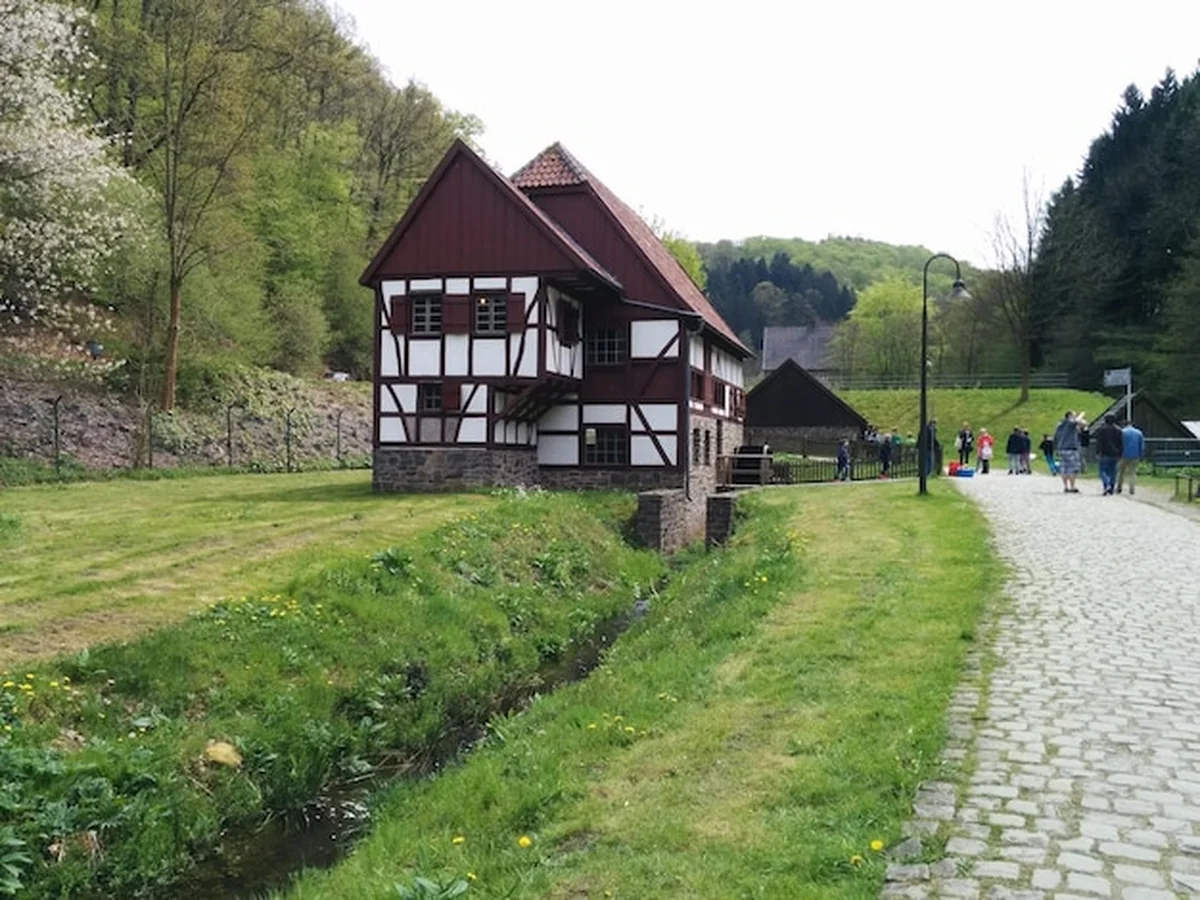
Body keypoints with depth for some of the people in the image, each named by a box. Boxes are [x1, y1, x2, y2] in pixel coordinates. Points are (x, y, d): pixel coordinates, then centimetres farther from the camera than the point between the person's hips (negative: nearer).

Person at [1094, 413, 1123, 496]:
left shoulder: (1101, 429, -5)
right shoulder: (1118, 430, 7)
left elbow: (1099, 442, -11)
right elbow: (1121, 443, 7)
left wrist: (1098, 452, -10)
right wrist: (1120, 454, 11)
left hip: (1105, 454, -4)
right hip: (1115, 455, 4)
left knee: (1103, 470, 1)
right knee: (1112, 471, 9)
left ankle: (1107, 485, -22)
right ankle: (1111, 489, 8)